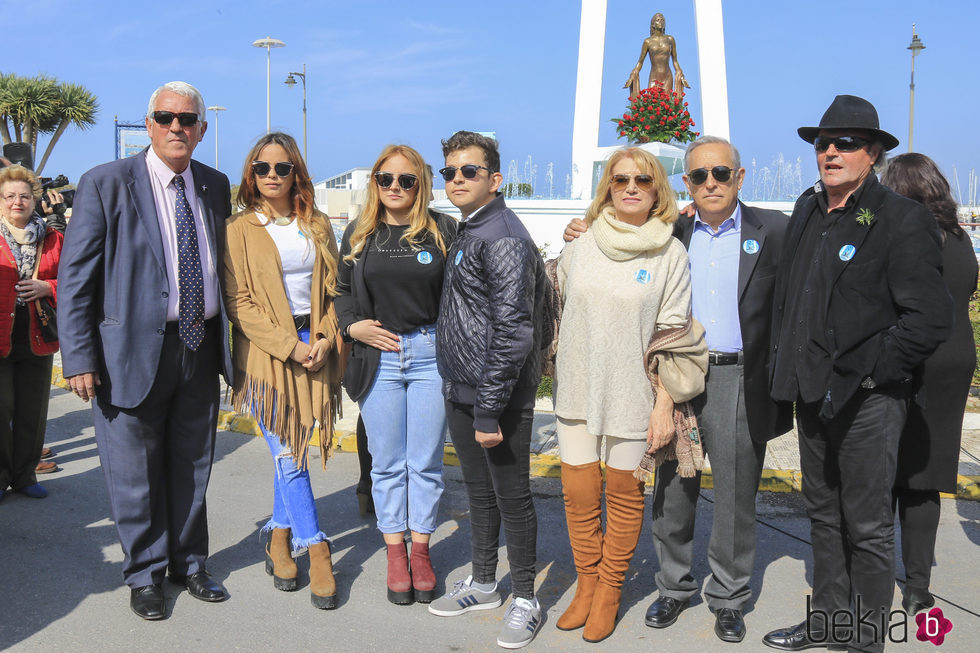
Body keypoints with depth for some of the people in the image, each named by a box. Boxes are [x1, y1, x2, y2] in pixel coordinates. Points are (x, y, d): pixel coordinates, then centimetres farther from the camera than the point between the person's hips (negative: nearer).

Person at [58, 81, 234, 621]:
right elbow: (75, 278, -9)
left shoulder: (215, 186, 7)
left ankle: (188, 564, 34)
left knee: (192, 466, 16)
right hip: (134, 349, -4)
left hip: (200, 347, 4)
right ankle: (144, 574, 27)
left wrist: (229, 337, 10)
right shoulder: (105, 184, -8)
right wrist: (79, 357, -14)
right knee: (136, 472, 8)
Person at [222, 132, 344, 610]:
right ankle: (316, 551, 4)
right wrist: (288, 345, -13)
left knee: (289, 452, 9)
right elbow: (238, 302, -6)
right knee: (289, 455, -4)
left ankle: (280, 538, 26)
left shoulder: (317, 226, 11)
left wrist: (324, 339, -5)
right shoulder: (240, 229, -1)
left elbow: (333, 290, 12)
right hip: (265, 352, -3)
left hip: (315, 348, 3)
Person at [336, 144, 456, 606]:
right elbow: (343, 291, 15)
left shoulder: (443, 231, 1)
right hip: (378, 358, 2)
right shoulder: (359, 234, 8)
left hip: (431, 355, -2)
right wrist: (353, 326, -3)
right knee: (387, 462, 9)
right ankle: (395, 552, 21)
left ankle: (420, 549, 21)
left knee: (426, 461, 6)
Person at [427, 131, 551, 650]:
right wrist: (464, 399, 17)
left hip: (499, 398, -9)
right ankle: (482, 584, 35)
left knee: (512, 498, 3)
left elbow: (513, 331, -23)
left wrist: (488, 410, -23)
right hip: (459, 393, 9)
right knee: (479, 493, 19)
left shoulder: (503, 238, -17)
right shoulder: (465, 233, 13)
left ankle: (524, 600, 18)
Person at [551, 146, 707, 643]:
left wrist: (665, 402, -6)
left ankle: (610, 589, 24)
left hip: (632, 393, -2)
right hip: (578, 390, 3)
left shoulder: (670, 253, -3)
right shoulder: (580, 247, 5)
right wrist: (556, 372, 15)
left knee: (624, 492, 7)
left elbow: (674, 336, -3)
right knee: (578, 493, 6)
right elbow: (559, 311, 16)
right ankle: (586, 583, 26)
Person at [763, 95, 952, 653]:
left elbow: (931, 319, -17)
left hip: (867, 399, -7)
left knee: (868, 527, 4)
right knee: (824, 516, 18)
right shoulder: (808, 210, 11)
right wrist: (788, 365, 14)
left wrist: (859, 373, -16)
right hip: (813, 392, 7)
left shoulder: (903, 219, -11)